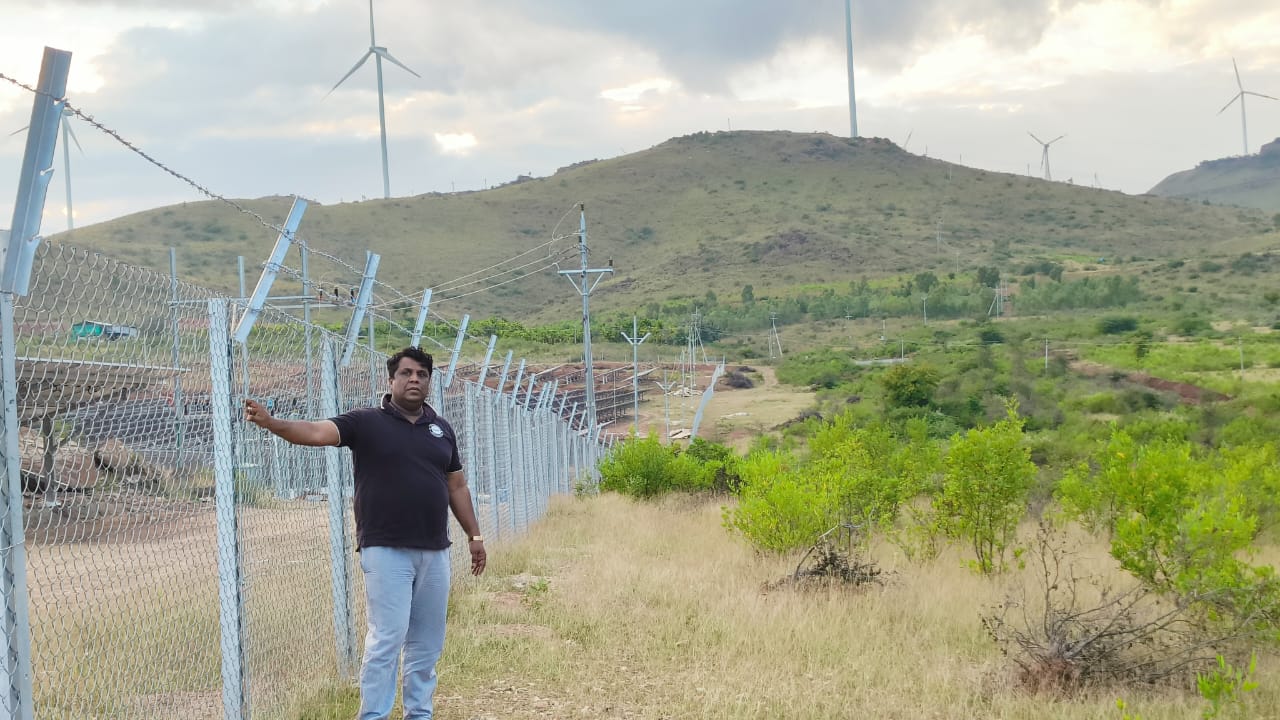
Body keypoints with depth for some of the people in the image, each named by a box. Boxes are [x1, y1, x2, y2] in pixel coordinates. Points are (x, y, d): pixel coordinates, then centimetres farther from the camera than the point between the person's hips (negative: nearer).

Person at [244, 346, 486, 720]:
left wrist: (474, 535, 16)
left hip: (434, 551, 5)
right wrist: (270, 422, -34)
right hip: (386, 550, -5)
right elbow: (317, 432, -17)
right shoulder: (366, 422, -2)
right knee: (387, 637, -9)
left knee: (427, 643, 10)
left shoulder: (441, 429, 12)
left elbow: (457, 486, 19)